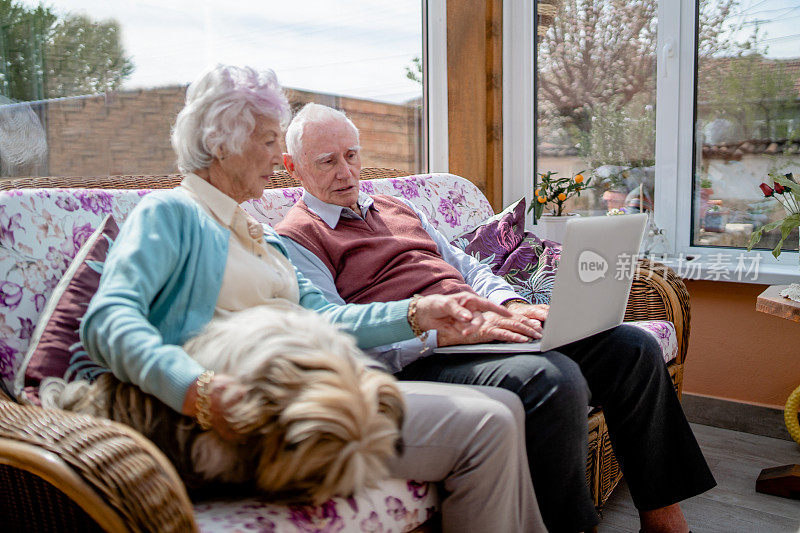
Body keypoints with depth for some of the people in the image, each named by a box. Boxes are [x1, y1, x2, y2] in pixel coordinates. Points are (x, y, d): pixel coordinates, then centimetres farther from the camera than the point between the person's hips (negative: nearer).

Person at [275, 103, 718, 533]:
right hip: (425, 360, -8)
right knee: (553, 379, -34)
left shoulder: (399, 209, 27)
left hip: (486, 330, 8)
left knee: (633, 347, -4)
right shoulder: (295, 239, 2)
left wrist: (512, 305, 3)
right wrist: (448, 330, -22)